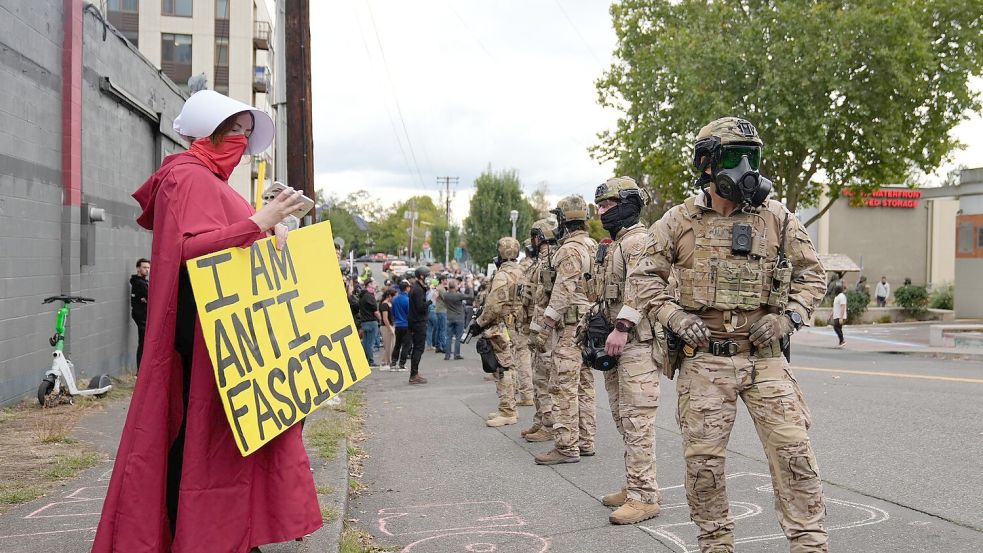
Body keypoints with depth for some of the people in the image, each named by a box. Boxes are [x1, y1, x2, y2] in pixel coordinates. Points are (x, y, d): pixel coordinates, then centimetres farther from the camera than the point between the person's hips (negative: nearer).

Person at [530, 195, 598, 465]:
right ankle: (585, 441, 19)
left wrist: (543, 329, -16)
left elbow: (563, 293, -18)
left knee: (564, 387, -8)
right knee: (584, 385, 13)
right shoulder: (593, 248, 16)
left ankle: (566, 446, -7)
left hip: (571, 327, -10)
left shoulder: (571, 250, -13)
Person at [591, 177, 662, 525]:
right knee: (622, 417, 13)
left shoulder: (638, 240, -9)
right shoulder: (614, 244, 22)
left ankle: (643, 496, -6)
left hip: (636, 342, -10)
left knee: (637, 419, -10)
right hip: (617, 342, 10)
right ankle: (634, 486, 22)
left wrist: (622, 329, -29)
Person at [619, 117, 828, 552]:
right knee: (703, 459, 5)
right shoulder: (680, 221, 1)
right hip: (703, 359, 0)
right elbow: (644, 277, 5)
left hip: (765, 357, 1)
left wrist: (786, 317, -4)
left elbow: (811, 274, 12)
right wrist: (674, 316, -9)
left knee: (793, 452, -4)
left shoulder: (777, 218, 4)